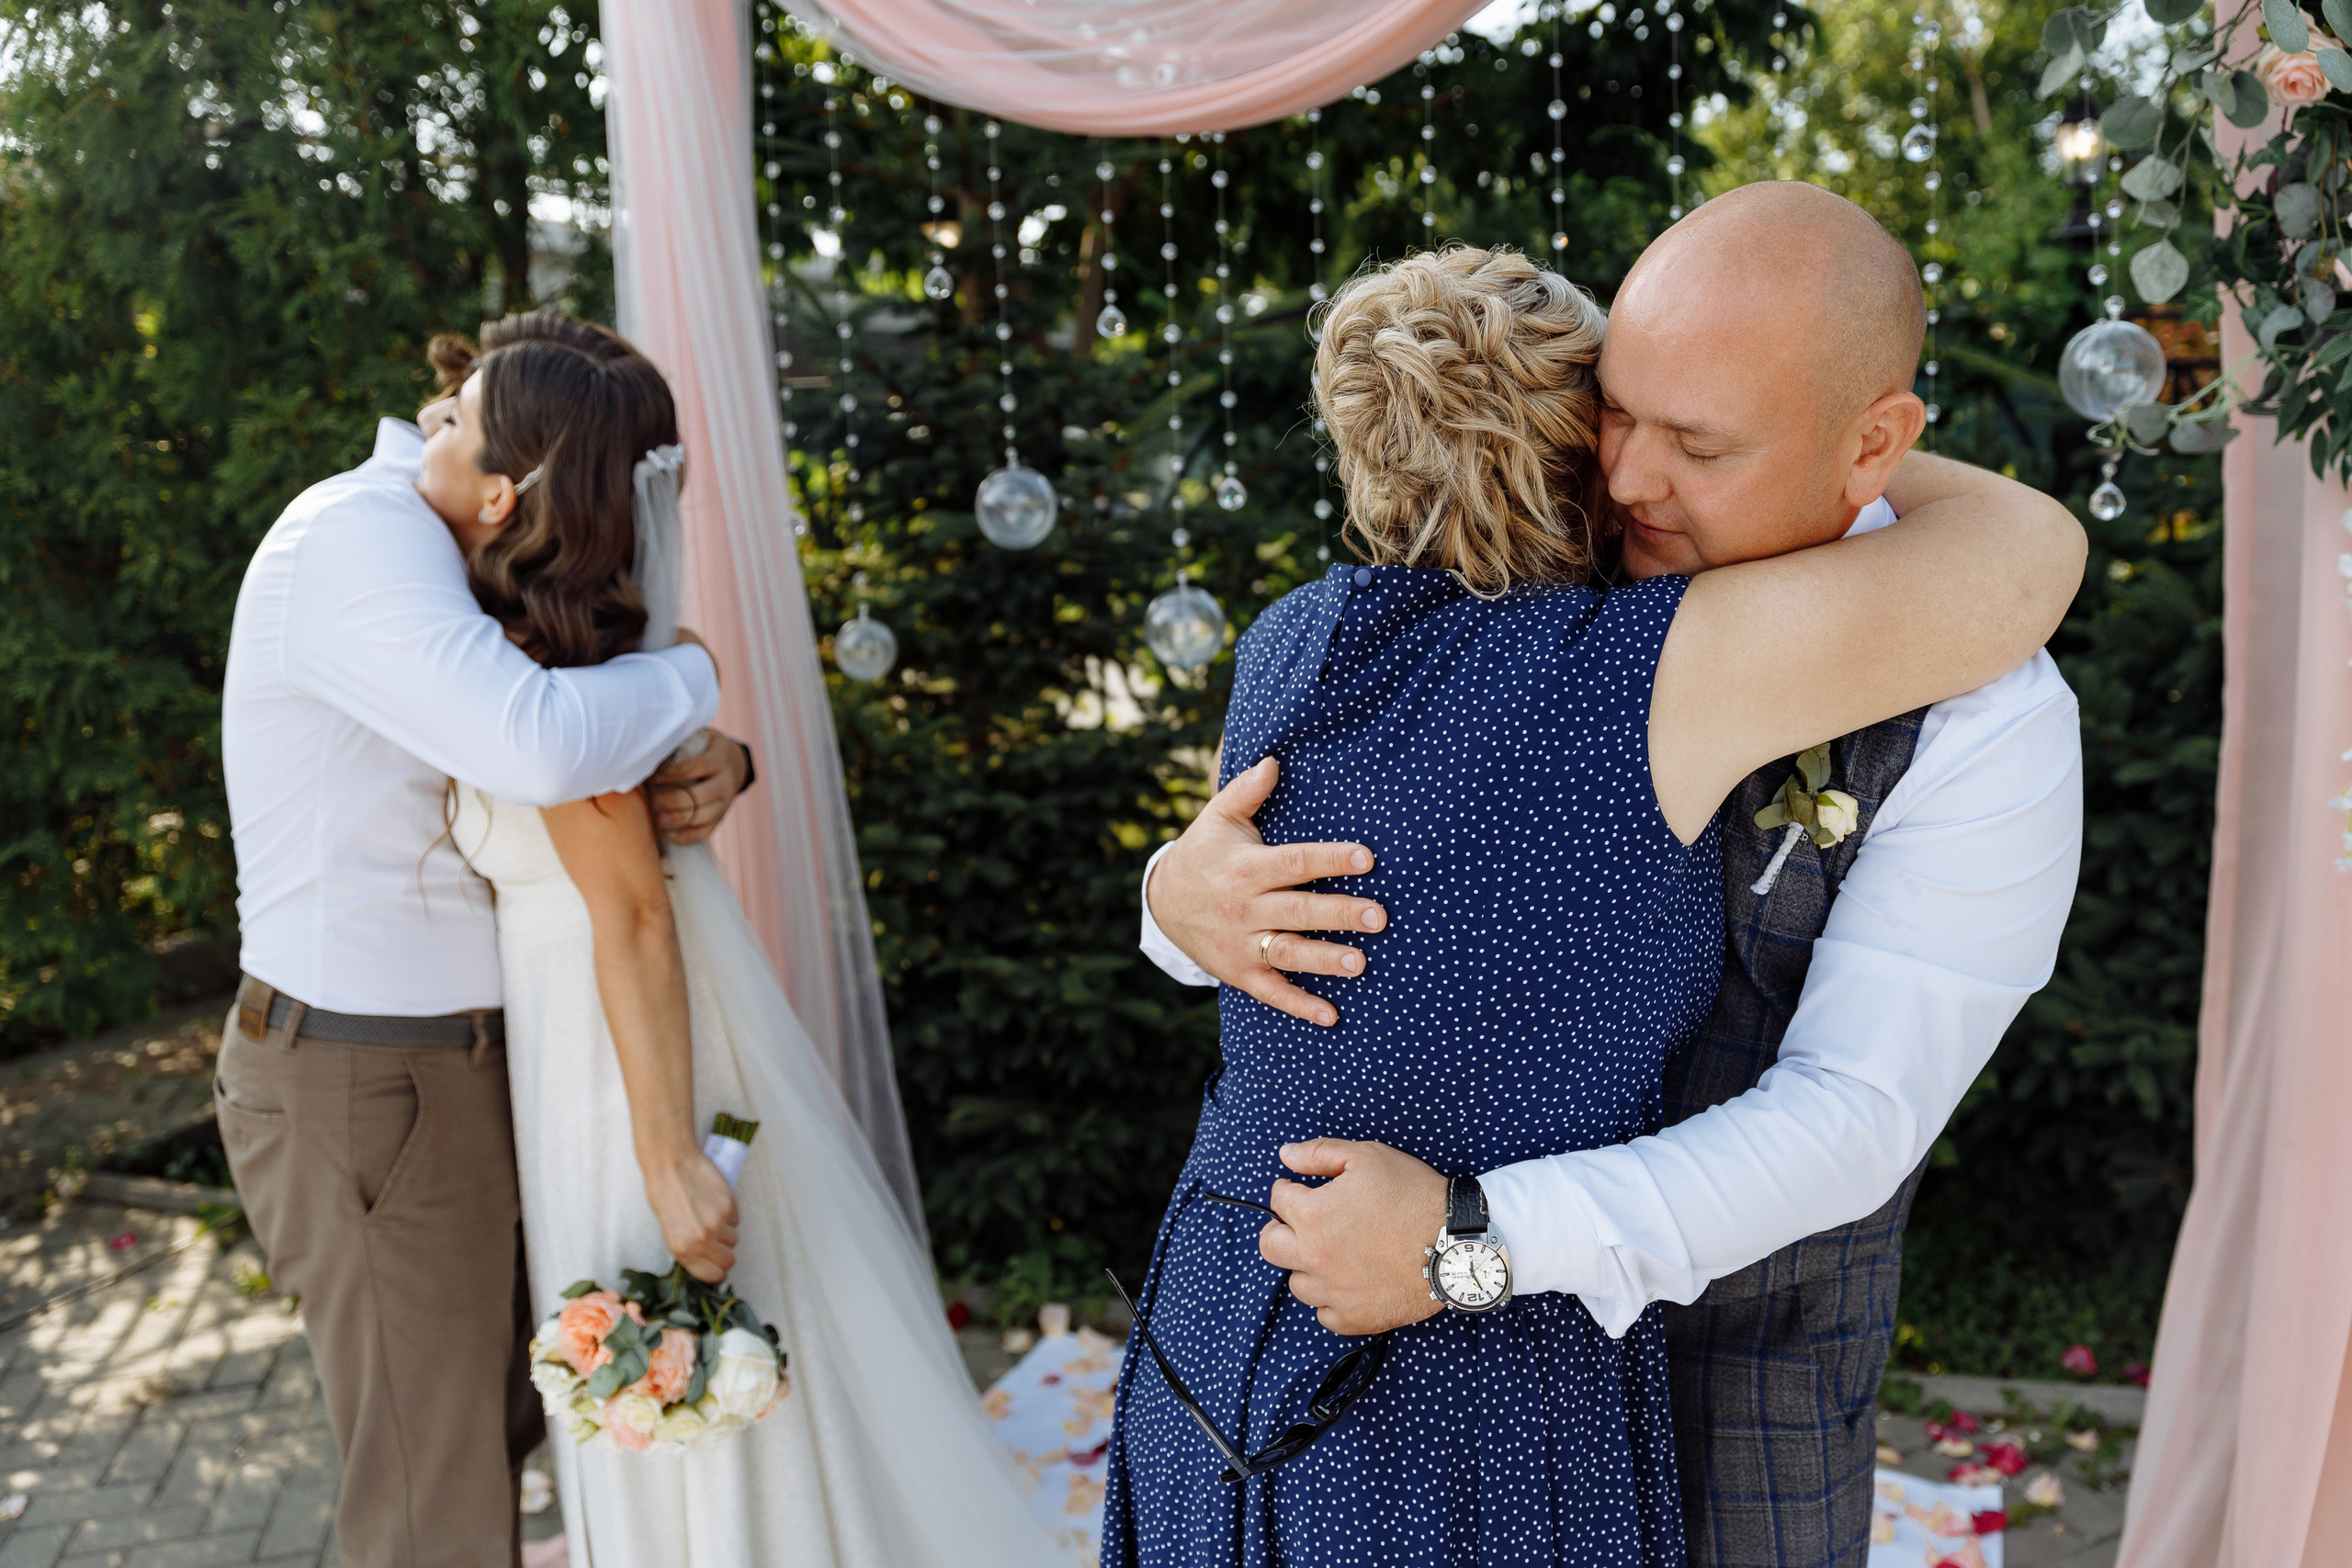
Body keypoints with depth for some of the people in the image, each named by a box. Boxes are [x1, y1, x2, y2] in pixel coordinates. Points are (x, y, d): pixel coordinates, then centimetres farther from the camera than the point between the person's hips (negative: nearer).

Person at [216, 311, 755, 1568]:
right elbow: (545, 751, -37)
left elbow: (585, 753, 14)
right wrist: (689, 676, -16)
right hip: (372, 1094, -10)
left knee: (490, 1416, 24)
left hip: (428, 1060, 10)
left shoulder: (418, 553, 12)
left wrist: (716, 764, -10)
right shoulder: (356, 535, -20)